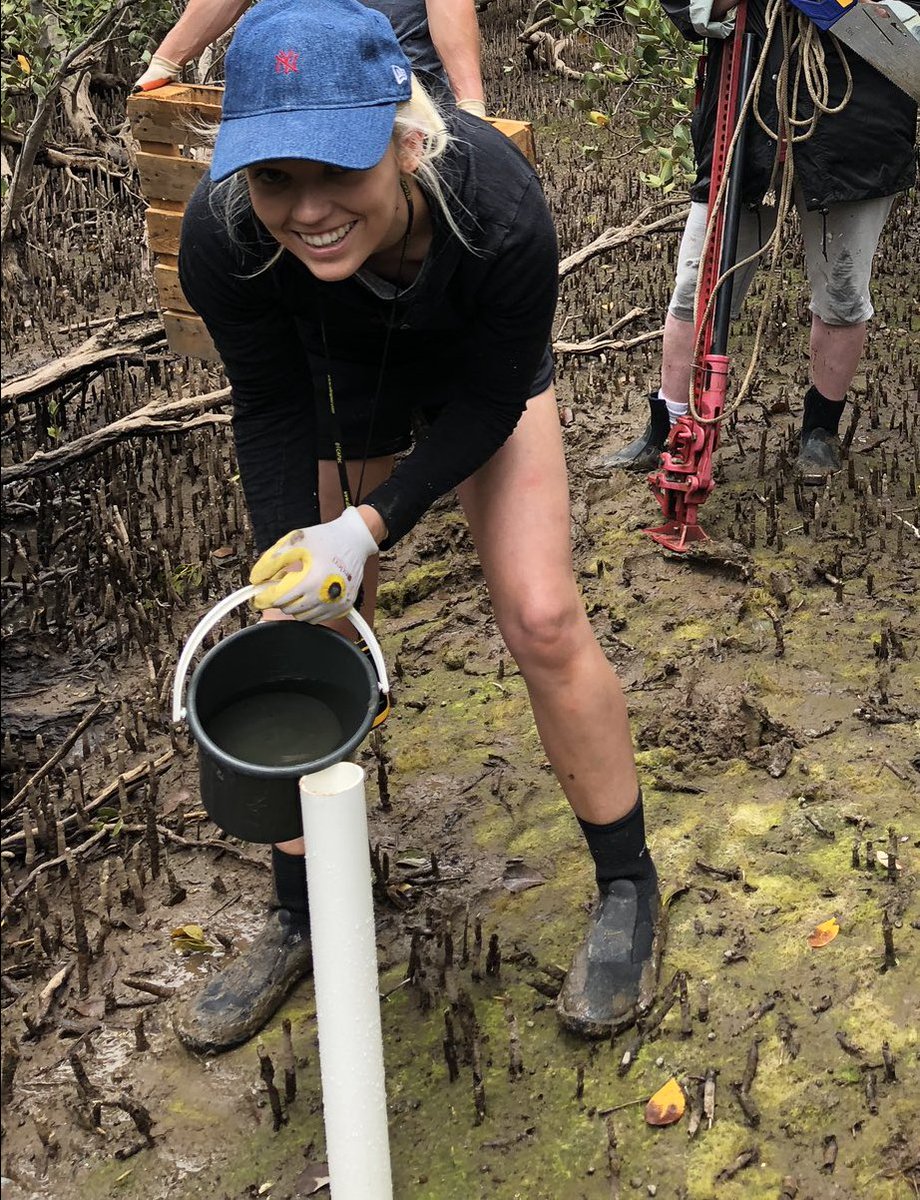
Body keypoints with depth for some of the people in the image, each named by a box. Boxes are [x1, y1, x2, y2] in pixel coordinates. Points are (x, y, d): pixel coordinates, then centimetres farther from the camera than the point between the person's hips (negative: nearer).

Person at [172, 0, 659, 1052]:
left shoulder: (497, 207, -40)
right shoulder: (221, 238, -36)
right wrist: (287, 570, -30)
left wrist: (372, 526, -34)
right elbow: (275, 414, -21)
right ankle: (300, 917, 18)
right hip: (333, 381, 2)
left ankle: (627, 886, 10)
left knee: (541, 619, -13)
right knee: (305, 634, -2)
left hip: (477, 374, -1)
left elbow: (490, 400, -26)